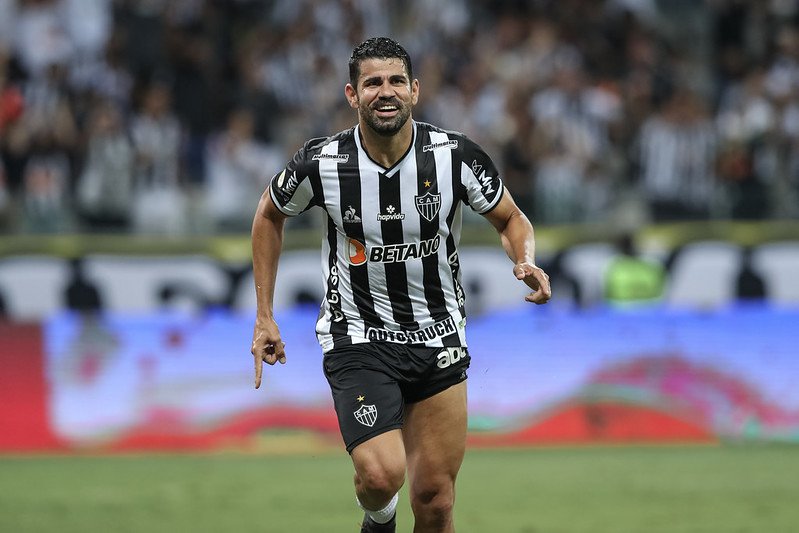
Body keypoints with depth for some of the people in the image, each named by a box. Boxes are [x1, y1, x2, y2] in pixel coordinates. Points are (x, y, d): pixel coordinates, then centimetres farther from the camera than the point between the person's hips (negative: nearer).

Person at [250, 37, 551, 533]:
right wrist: (265, 317, 7)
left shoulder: (456, 156, -10)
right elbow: (270, 216, 9)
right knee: (382, 474, -23)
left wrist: (527, 262, -16)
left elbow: (511, 218, 7)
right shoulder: (321, 164, -12)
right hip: (357, 339, -2)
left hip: (438, 340, 2)